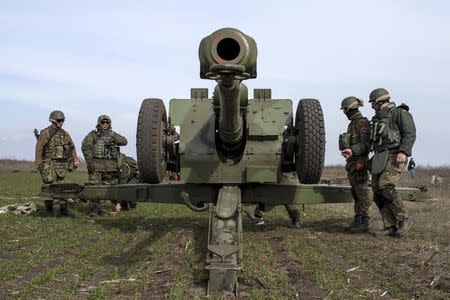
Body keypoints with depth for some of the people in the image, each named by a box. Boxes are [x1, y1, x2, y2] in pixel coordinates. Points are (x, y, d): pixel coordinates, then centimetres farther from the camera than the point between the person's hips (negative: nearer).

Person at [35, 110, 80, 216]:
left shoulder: (64, 133, 13)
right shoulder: (46, 133, -4)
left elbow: (72, 147, 19)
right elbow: (39, 148, -9)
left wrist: (75, 159, 9)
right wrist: (38, 162, -15)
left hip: (61, 164, 5)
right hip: (49, 164, -4)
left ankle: (63, 207, 7)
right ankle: (49, 208, 10)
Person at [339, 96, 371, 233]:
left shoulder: (361, 122, -11)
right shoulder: (353, 123, 19)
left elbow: (365, 143, -20)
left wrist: (352, 151, -31)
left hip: (359, 162, -10)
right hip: (351, 162, 10)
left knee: (362, 193, -8)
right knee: (355, 193, 11)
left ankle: (365, 222, -6)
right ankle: (358, 220, 16)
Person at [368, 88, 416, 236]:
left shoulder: (400, 113, -2)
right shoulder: (379, 119, 23)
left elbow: (410, 134, -12)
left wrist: (403, 152, -27)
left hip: (395, 157, -8)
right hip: (380, 158, 8)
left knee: (386, 187, -23)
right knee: (378, 191, -2)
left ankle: (404, 220, -11)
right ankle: (391, 227, 1)